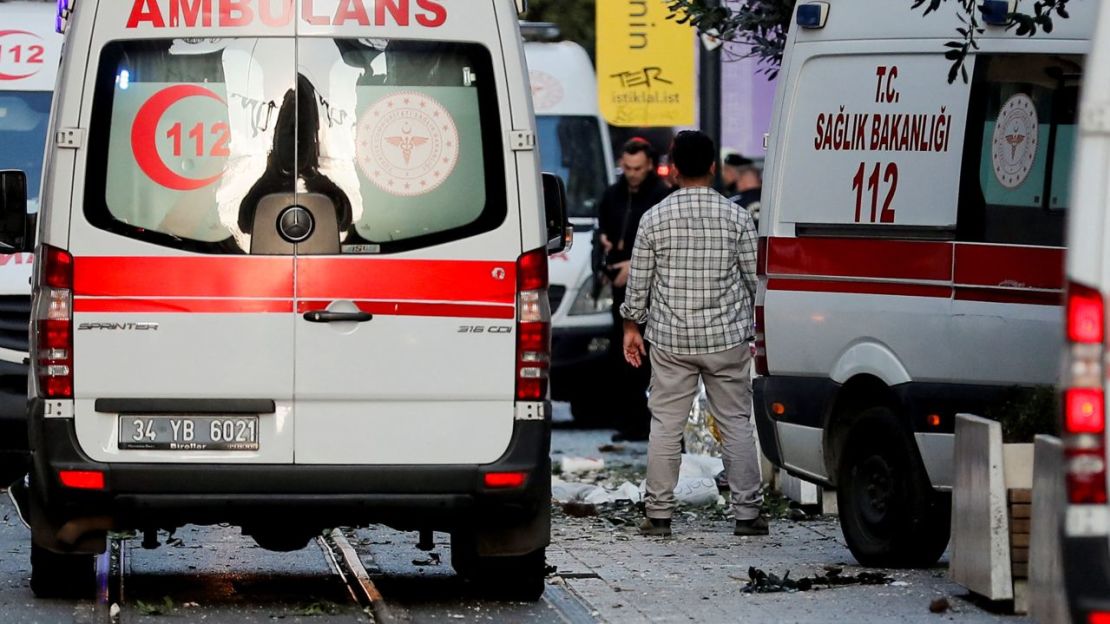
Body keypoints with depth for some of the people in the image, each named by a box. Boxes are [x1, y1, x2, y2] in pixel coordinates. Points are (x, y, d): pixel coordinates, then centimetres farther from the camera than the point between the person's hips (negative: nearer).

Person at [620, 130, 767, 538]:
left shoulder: (654, 218, -4)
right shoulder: (736, 217, -5)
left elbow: (638, 281, 2)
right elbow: (755, 279, 1)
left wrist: (632, 326, 15)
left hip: (670, 339, 0)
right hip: (726, 337, 0)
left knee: (665, 426, 6)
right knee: (736, 424, 6)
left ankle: (658, 514, 7)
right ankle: (746, 513, 5)